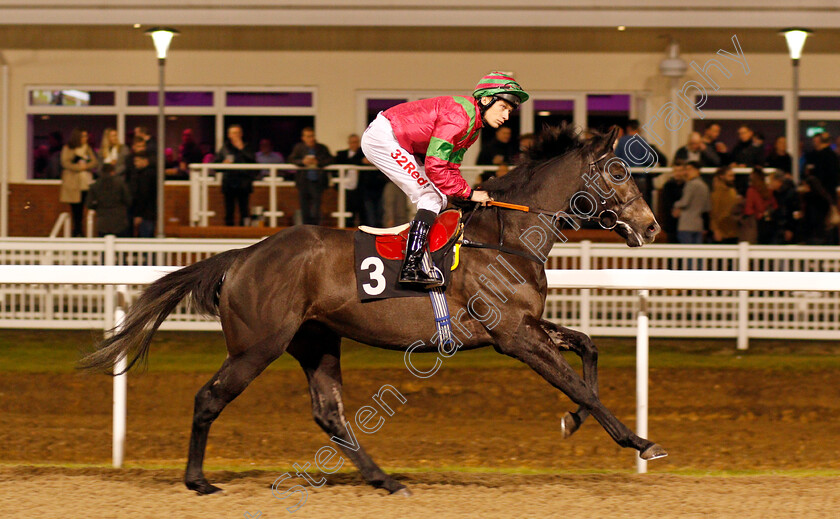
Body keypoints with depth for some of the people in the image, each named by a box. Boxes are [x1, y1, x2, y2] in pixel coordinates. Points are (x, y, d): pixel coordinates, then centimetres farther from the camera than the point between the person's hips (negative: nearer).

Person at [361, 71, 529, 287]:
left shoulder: (473, 127, 9)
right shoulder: (459, 115, -23)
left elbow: (450, 167, 11)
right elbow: (434, 166, -25)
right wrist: (468, 193, -18)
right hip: (382, 137, -10)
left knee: (437, 200, 8)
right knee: (431, 197, -15)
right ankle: (411, 266, -21)